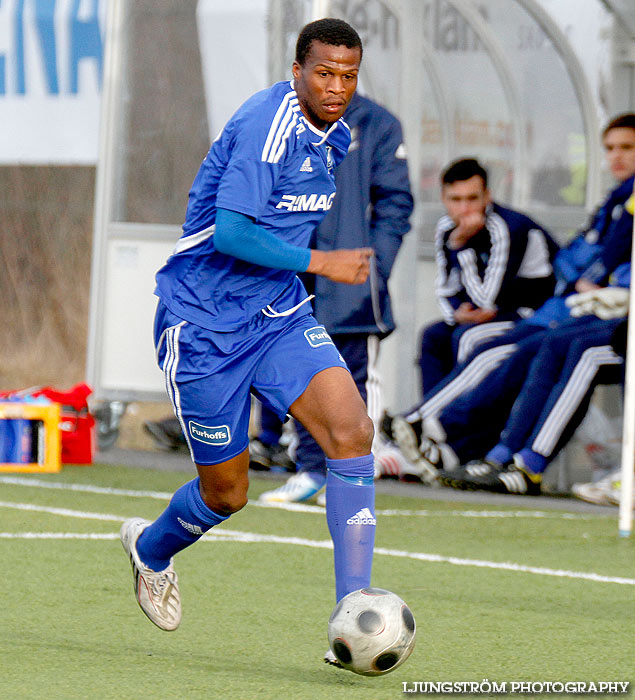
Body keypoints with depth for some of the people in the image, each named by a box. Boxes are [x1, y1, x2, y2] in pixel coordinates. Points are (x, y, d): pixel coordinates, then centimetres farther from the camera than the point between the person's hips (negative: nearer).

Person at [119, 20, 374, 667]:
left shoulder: (333, 137, 8)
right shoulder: (267, 124, -21)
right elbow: (231, 233, -26)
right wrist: (321, 263, -24)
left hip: (279, 315, 7)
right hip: (202, 326, -7)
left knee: (352, 430, -18)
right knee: (226, 492, 4)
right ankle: (152, 548, 40)